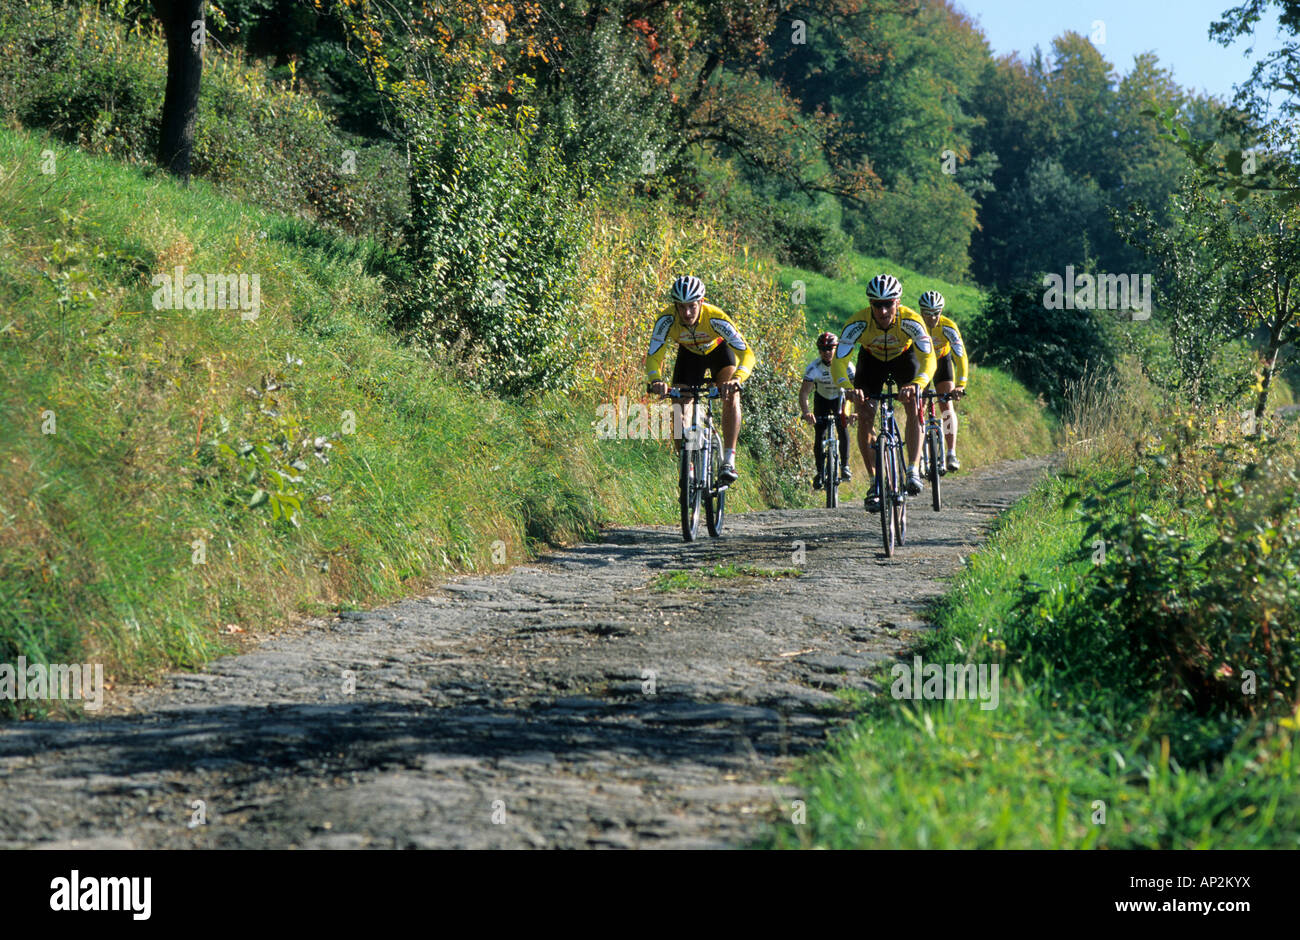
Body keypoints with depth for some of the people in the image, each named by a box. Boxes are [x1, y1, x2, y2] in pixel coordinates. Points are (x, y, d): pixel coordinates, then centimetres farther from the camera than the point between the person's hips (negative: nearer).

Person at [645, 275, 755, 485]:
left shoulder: (715, 318, -39)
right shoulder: (667, 319, -34)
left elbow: (747, 354, -43)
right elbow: (654, 357, -32)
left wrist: (736, 379, -62)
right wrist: (656, 381, -54)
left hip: (719, 351, -2)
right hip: (689, 354, 2)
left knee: (731, 397, -27)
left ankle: (729, 461, -26)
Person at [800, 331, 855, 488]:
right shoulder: (814, 367, -29)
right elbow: (804, 392, -37)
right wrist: (806, 413, -55)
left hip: (840, 397, 0)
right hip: (822, 398, 0)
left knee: (843, 429, -17)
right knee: (819, 434, -11)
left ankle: (845, 466, -2)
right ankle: (819, 472, -4)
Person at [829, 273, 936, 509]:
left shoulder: (910, 320, -36)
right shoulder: (858, 323, -34)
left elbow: (928, 358, -43)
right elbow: (838, 362, -38)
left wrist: (917, 385, -63)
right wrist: (849, 388, -58)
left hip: (904, 358, -1)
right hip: (872, 360, 1)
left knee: (914, 407, -25)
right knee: (865, 417, -14)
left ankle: (913, 471, -19)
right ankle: (874, 482, -3)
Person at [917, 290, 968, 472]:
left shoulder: (948, 327, -31)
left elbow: (961, 356, -37)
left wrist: (960, 385, -51)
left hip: (941, 360, -1)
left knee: (947, 406, -14)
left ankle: (952, 454, -16)